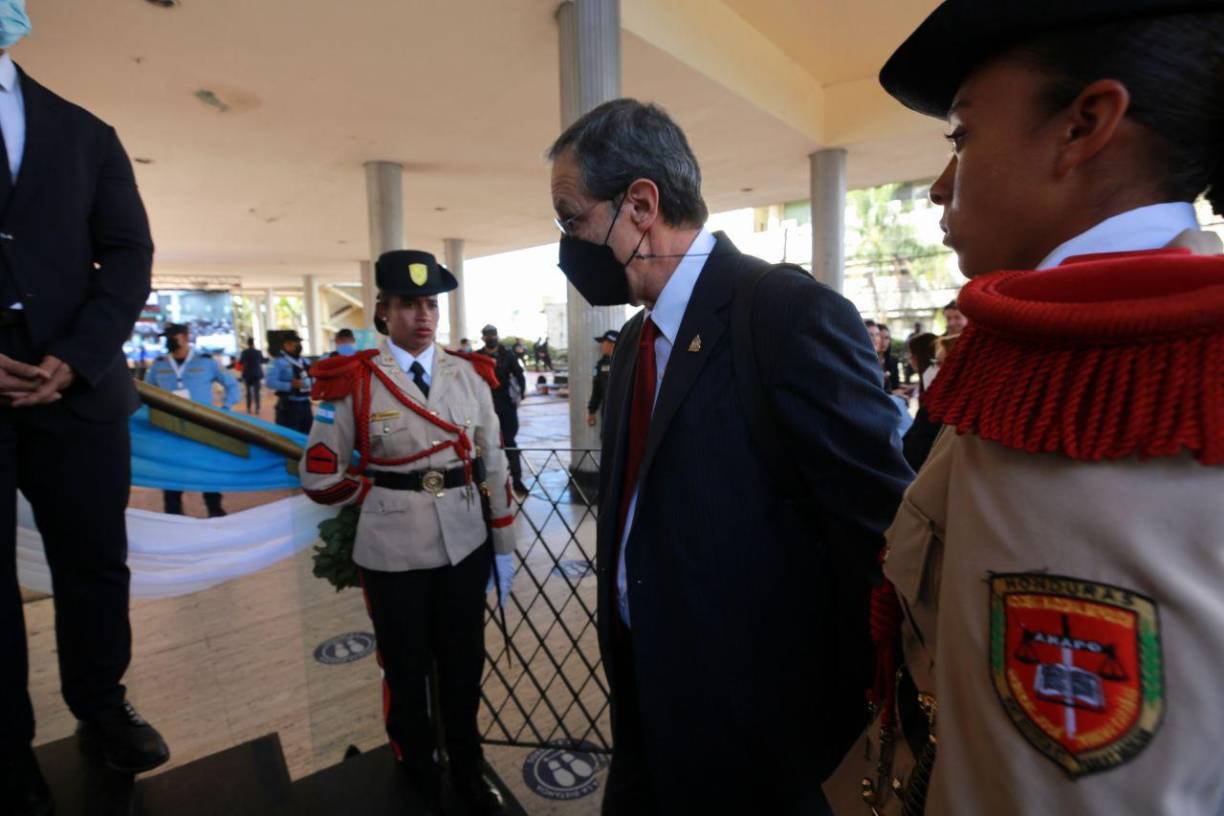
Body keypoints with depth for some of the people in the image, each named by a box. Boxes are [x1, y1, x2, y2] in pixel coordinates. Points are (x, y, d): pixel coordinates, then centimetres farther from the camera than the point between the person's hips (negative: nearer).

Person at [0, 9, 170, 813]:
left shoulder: (87, 133, 13)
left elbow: (128, 255, 5)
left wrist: (73, 360, -9)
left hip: (79, 387, 1)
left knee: (96, 563, 9)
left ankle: (102, 708, 28)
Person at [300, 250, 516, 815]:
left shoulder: (469, 374, 1)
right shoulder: (353, 383, -7)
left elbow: (492, 464, 4)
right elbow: (320, 477, -1)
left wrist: (505, 546, 5)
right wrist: (389, 495, 0)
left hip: (465, 544, 2)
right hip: (393, 552, -2)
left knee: (464, 667, 15)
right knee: (406, 671, 16)